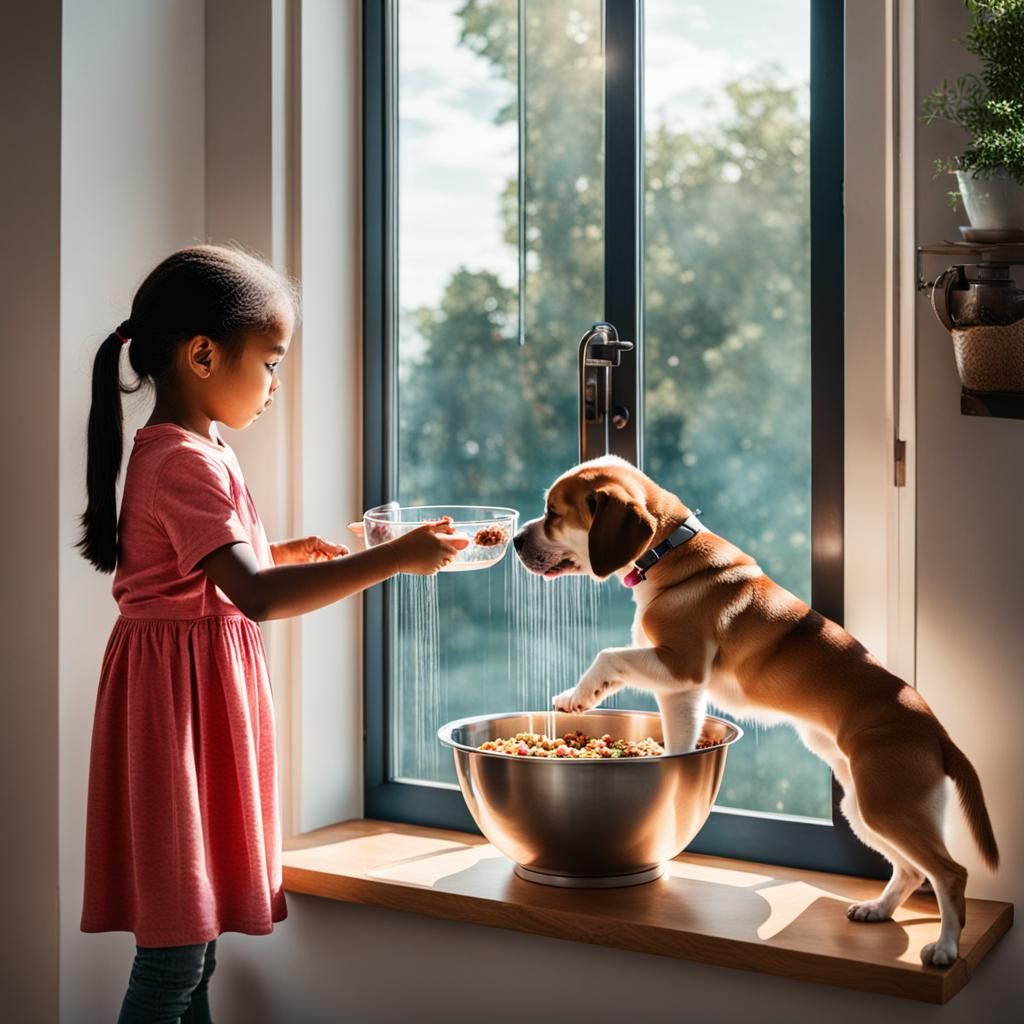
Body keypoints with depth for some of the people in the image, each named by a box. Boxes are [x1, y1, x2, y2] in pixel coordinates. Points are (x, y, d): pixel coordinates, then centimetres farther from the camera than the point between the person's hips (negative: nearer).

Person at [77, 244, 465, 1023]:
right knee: (178, 931, -3)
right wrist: (390, 559, -29)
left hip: (203, 687, 10)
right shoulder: (188, 463, -20)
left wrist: (284, 553, 13)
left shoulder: (182, 451, 12)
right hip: (184, 694, -10)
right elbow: (255, 596, -30)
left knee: (194, 924, 16)